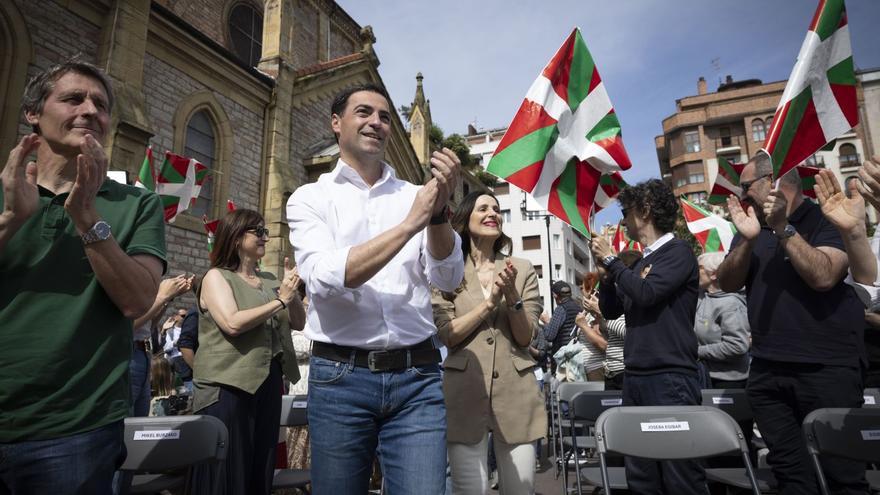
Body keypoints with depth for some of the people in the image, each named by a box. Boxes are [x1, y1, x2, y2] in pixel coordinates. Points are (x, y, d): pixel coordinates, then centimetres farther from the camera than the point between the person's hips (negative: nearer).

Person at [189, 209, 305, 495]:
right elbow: (233, 323, -20)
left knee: (261, 469, 14)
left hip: (268, 384, 6)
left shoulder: (269, 280, 13)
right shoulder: (216, 277, -4)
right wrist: (279, 301, -13)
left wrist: (292, 292, -3)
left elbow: (299, 323, 13)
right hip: (227, 386, -6)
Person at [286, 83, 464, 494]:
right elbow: (324, 277, -14)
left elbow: (448, 279, -1)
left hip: (416, 376, 1)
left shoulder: (415, 196, 8)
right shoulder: (310, 198, 3)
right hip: (341, 376, -1)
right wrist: (409, 224, -20)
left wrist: (439, 211, -17)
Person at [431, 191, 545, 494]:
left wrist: (512, 295, -13)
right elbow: (447, 335, -4)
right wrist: (489, 302, -13)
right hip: (465, 390, -2)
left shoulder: (522, 269, 6)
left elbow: (525, 337, 2)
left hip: (515, 389, 2)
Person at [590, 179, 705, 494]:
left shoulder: (678, 252, -4)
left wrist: (610, 260, -8)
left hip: (671, 377, -7)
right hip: (635, 378, 7)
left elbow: (647, 293, -19)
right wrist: (605, 273, 3)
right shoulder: (640, 263, 16)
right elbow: (611, 311, 18)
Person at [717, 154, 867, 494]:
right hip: (766, 371, 5)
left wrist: (784, 228, -18)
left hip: (827, 369, -5)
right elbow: (727, 284, 1)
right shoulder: (750, 226, 11)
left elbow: (823, 277, -20)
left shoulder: (826, 220, -4)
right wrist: (748, 239, -13)